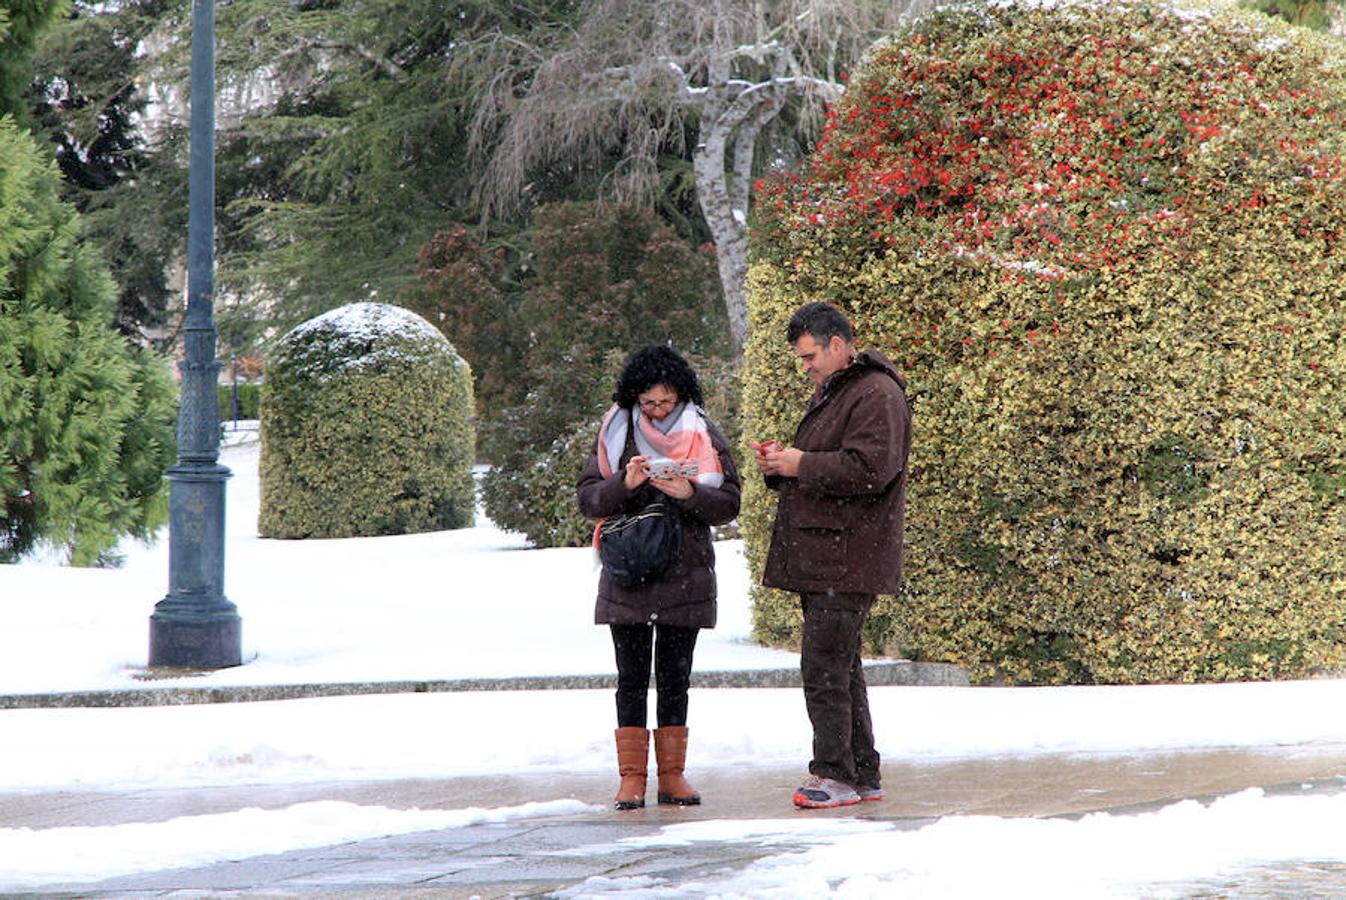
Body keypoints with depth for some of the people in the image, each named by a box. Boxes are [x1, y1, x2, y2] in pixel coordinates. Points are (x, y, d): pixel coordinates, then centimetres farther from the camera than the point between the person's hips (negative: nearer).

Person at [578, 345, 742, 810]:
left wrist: (690, 494, -18)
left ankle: (672, 774, 11)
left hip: (685, 576, 1)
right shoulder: (616, 432, 3)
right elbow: (588, 498, 0)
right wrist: (625, 484, -18)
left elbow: (729, 503, 1)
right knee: (632, 678, -1)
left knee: (675, 678, 5)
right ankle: (632, 777, 1)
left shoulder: (704, 435, 3)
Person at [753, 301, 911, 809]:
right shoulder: (831, 392, 22)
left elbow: (868, 469, -22)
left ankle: (835, 775, -9)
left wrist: (800, 465, -14)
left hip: (847, 557, -10)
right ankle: (863, 777, 17)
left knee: (824, 668, -12)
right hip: (820, 557, 10)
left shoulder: (875, 396, -11)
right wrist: (780, 466, 10)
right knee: (841, 668, 12)